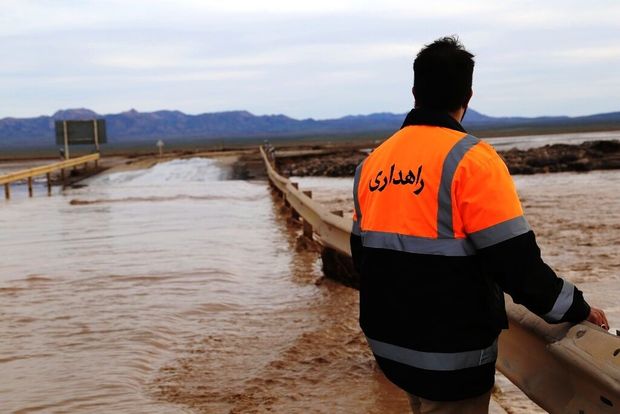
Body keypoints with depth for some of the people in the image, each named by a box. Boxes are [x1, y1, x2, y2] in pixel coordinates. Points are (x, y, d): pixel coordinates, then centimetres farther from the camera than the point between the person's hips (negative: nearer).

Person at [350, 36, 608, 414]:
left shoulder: (374, 161, 5)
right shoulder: (471, 159, -16)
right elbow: (515, 261, -19)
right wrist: (575, 309, -3)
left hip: (390, 341, 7)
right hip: (450, 355, -6)